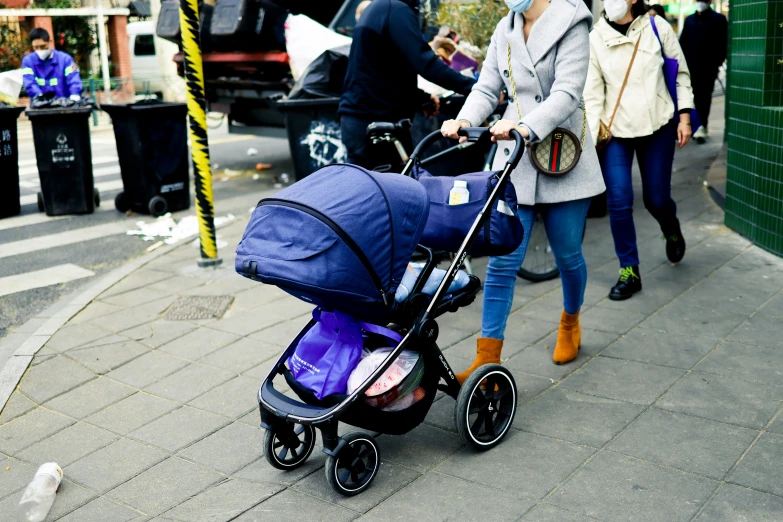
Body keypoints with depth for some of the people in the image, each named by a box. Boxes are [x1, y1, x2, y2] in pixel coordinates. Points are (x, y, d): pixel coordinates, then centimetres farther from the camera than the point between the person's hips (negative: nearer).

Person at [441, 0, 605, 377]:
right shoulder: (505, 30, 9)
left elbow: (567, 93, -19)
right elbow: (487, 88, 6)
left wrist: (526, 127, -35)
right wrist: (464, 120, -15)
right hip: (514, 162, 3)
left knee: (567, 256, 11)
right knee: (503, 261, -3)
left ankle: (570, 324, 40)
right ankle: (487, 360, 0)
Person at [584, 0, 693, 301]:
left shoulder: (657, 27, -4)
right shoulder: (595, 38, -4)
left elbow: (681, 73, 4)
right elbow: (592, 92, -4)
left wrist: (684, 116, -2)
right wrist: (592, 136, -9)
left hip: (658, 127, 0)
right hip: (615, 130, 0)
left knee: (656, 199, 7)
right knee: (619, 203, -6)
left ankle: (671, 230, 44)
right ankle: (629, 272, 8)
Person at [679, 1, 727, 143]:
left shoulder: (719, 19, 3)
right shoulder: (689, 20, 14)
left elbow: (723, 44, -1)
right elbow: (683, 42, 14)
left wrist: (718, 62, -9)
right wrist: (684, 61, 3)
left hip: (709, 66, -4)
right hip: (692, 66, 4)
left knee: (705, 96, -6)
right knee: (697, 96, 6)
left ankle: (702, 126, -9)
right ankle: (702, 126, 15)